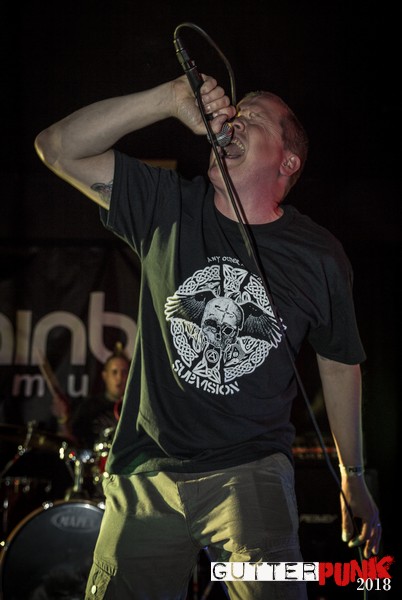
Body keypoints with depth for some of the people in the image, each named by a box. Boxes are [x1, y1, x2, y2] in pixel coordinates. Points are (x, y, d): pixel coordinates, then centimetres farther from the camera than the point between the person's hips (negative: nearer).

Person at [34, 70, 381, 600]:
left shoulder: (319, 257, 0)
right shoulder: (167, 208, 1)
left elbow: (340, 362, 13)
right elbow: (58, 147, -6)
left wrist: (353, 477, 20)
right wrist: (170, 100, -15)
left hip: (251, 471, -2)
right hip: (147, 473, 2)